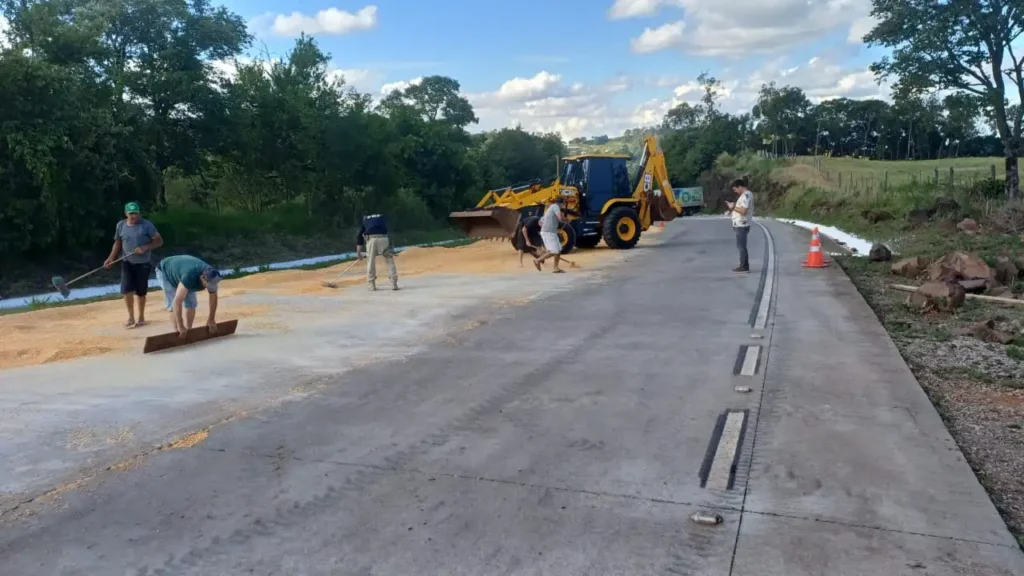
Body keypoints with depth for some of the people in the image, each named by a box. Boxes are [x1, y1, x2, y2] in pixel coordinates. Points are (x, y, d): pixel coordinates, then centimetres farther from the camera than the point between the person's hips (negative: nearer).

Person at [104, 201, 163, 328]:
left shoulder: (146, 225, -10)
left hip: (143, 263, -2)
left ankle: (141, 317, 24)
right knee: (126, 289, -10)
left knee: (141, 292, 7)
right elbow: (118, 243, 11)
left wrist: (145, 248, -23)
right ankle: (131, 318, 2)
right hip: (127, 262, 2)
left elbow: (159, 241, -9)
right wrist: (111, 258, 0)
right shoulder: (121, 225, 1)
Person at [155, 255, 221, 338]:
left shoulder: (211, 276, -26)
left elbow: (213, 297, -9)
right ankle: (178, 332, -10)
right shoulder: (190, 276, -47)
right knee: (174, 305, -18)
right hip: (164, 272, -6)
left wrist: (211, 320, -6)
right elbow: (177, 302, -47)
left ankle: (188, 332, 4)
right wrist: (180, 327, -44)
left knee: (191, 303, -4)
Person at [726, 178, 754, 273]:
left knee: (741, 246, -5)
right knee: (741, 246, 14)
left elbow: (743, 211, -25)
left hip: (742, 225, -10)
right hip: (741, 224, 10)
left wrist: (733, 207, -13)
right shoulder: (747, 194, 16)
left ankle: (743, 266, -1)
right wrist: (733, 207, 8)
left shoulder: (746, 195, -17)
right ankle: (744, 266, 18)